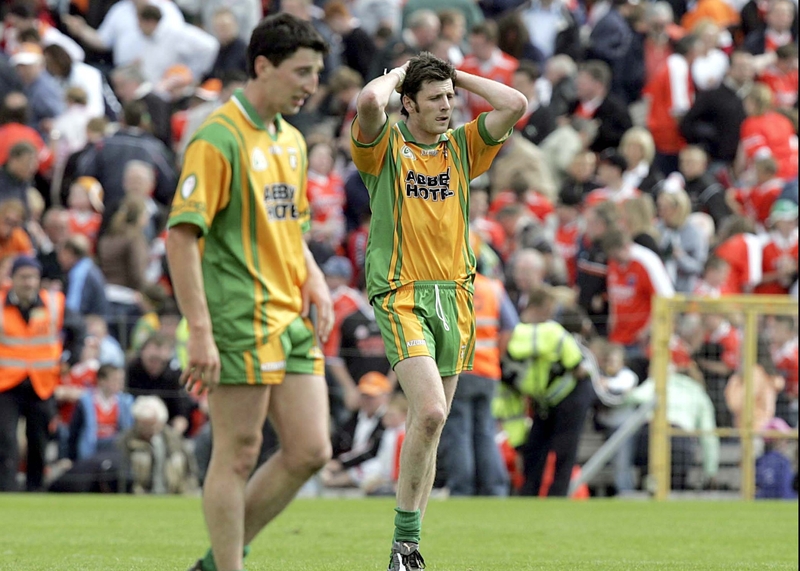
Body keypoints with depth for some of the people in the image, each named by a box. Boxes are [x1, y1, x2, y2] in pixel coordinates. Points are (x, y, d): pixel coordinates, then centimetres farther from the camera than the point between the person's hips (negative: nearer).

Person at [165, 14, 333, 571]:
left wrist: (314, 279, 8)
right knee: (238, 456, -3)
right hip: (240, 323, -8)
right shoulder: (219, 138, -12)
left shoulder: (292, 142, 15)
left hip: (293, 322, 8)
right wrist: (200, 332, -22)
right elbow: (181, 235, -17)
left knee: (310, 451, 6)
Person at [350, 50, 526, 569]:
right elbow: (370, 102, -22)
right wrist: (398, 73, -2)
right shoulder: (385, 147, -1)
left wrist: (457, 76, 7)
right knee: (430, 411, -22)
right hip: (401, 297, -5)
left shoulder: (461, 147, 11)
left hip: (455, 297, 5)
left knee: (430, 425, 7)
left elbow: (516, 106, 1)